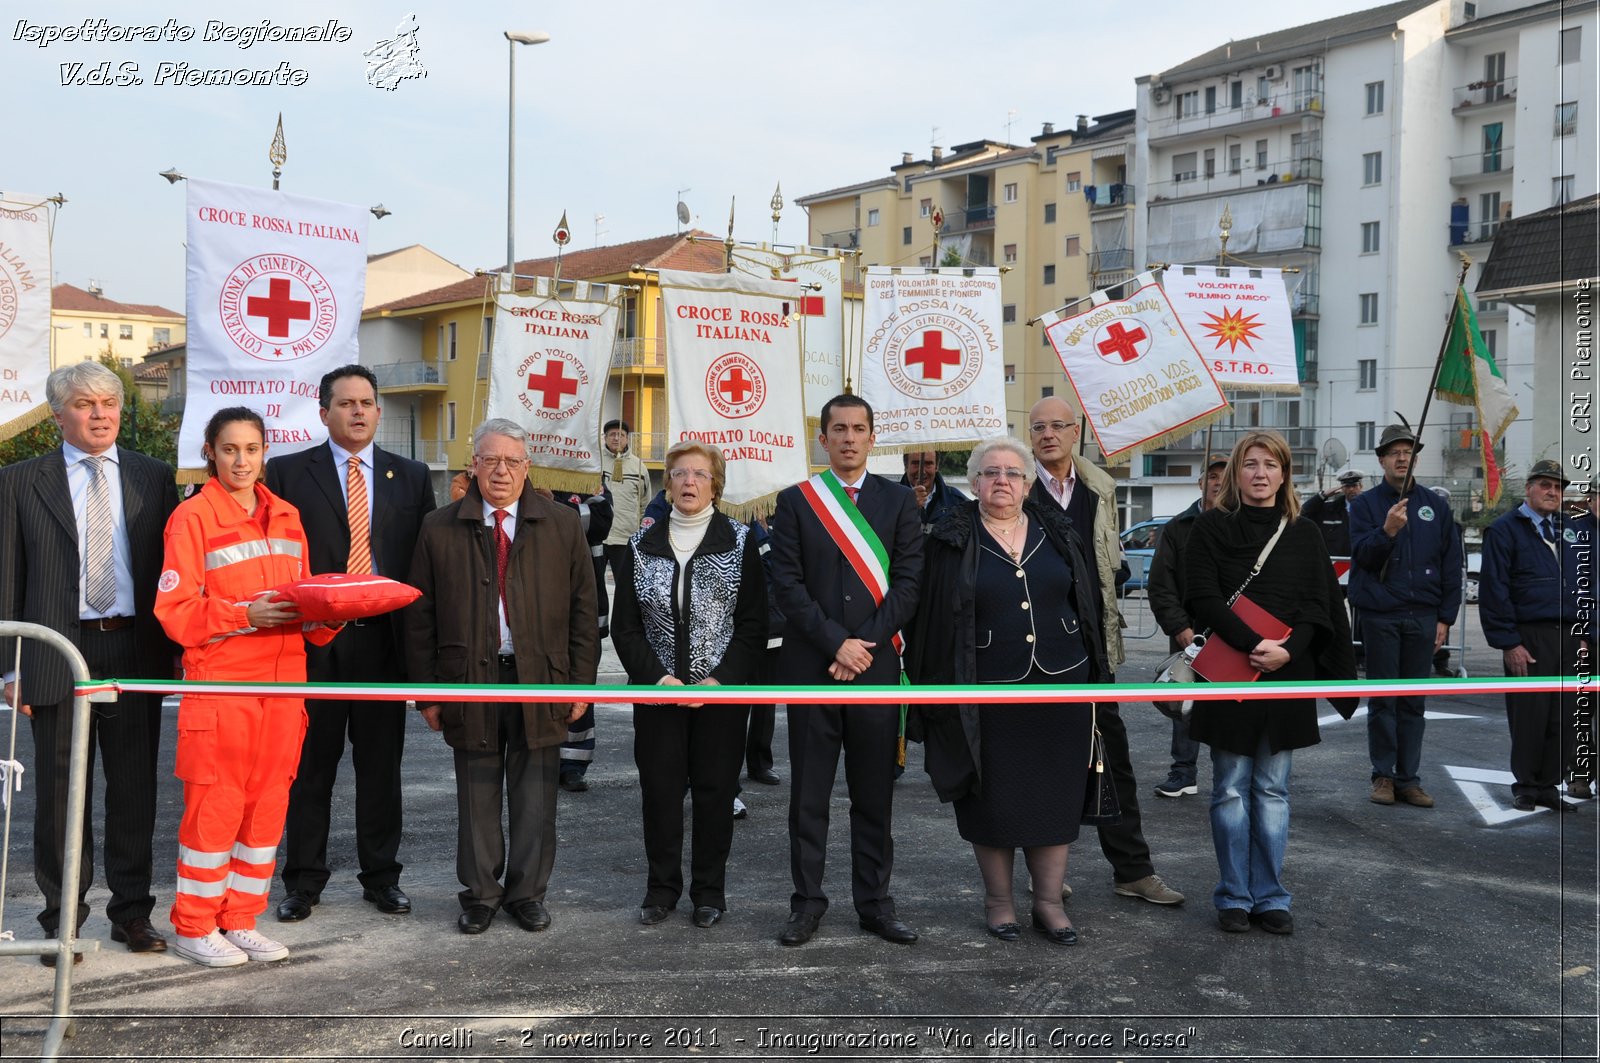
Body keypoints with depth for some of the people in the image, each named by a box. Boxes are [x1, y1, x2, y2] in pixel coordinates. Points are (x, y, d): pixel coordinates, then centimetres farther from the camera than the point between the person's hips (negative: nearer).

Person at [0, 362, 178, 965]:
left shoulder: (153, 478, 8)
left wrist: (178, 646, 1)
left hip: (137, 651, 2)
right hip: (58, 656, -1)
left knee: (135, 790, 7)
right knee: (60, 792, 4)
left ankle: (132, 912, 19)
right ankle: (62, 919, 15)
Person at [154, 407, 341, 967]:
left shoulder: (287, 517, 13)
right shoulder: (193, 517, -4)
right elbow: (175, 610, -9)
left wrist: (324, 616, -4)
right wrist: (244, 614, -20)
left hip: (283, 681, 5)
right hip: (219, 683, -5)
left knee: (267, 803, 8)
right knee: (216, 804, -2)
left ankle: (240, 921, 20)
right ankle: (194, 928, 13)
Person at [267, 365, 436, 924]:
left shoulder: (410, 476, 10)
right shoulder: (288, 473, 4)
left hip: (384, 639, 2)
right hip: (312, 641, -1)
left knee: (381, 764, 9)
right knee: (311, 763, 7)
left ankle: (381, 876, 21)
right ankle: (303, 879, 18)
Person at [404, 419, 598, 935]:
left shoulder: (562, 525, 4)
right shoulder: (440, 529, 3)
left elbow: (583, 610, 5)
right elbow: (420, 617, 4)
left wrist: (581, 681, 0)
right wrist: (427, 692, 0)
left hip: (541, 682, 0)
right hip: (469, 682, 0)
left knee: (534, 798, 8)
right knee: (477, 797, 8)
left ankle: (527, 893, 22)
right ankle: (480, 895, 22)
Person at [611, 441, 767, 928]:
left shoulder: (739, 541, 0)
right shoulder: (644, 544, 5)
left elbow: (753, 625, -3)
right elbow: (626, 626, 4)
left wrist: (719, 682, -13)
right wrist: (656, 678, -9)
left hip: (721, 691, -1)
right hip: (658, 690, 2)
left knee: (714, 791, 4)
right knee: (659, 789, 4)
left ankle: (709, 891, 16)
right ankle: (662, 888, 18)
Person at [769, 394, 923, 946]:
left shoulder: (898, 501, 7)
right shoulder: (795, 501, 5)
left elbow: (907, 583, 0)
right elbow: (787, 583, -3)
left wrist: (865, 644, -10)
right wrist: (838, 643, -11)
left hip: (875, 664, 1)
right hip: (810, 666, -1)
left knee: (875, 792, 7)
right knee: (808, 792, 5)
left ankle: (874, 901, 17)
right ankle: (807, 901, 15)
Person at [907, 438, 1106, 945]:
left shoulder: (1057, 532, 6)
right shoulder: (953, 540, -2)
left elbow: (1087, 603, 10)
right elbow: (933, 618, -3)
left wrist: (1094, 674, 7)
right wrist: (939, 693, -7)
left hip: (1061, 685, 3)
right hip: (989, 692, -2)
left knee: (1055, 798, 7)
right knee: (994, 800, 6)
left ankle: (1049, 901, 19)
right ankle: (999, 900, 22)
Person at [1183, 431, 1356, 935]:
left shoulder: (1304, 534, 9)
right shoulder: (1210, 528, 2)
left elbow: (1318, 605, 3)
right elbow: (1202, 598, -8)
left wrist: (1287, 650, -15)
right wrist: (1253, 643, -19)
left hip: (1287, 676, 2)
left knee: (1273, 790, 7)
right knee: (1231, 790, 3)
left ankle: (1270, 896, 14)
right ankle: (1234, 897, 12)